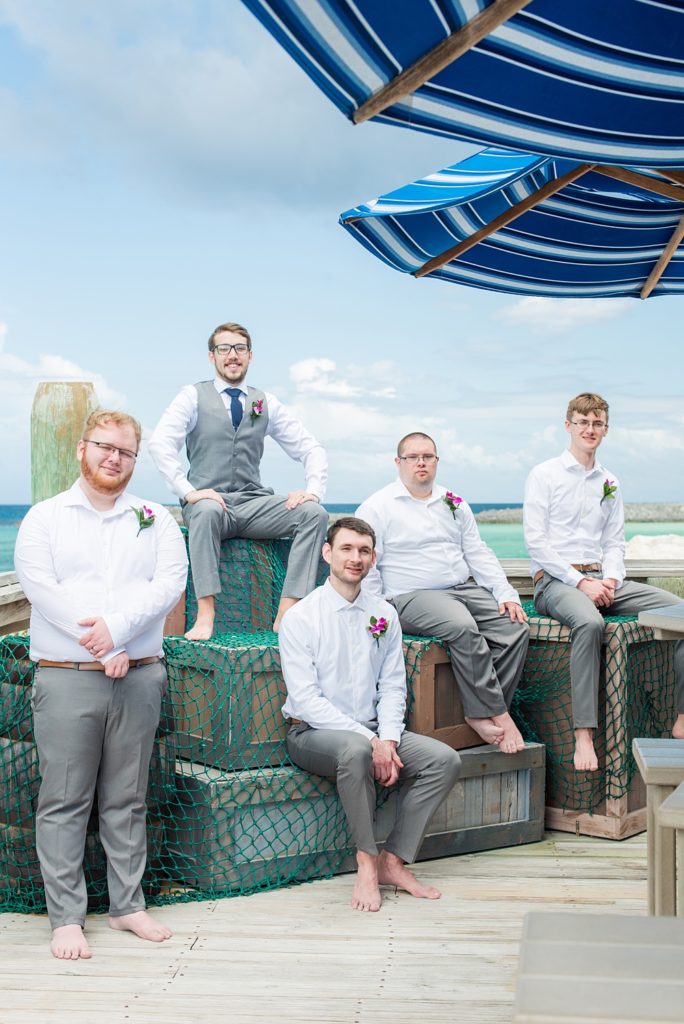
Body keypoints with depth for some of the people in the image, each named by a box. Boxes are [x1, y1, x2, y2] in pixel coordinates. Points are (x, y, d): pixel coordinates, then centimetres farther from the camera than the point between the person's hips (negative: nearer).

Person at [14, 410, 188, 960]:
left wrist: (116, 627, -18)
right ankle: (66, 916, 7)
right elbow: (42, 589, -7)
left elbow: (170, 584, -2)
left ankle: (128, 905, 18)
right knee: (63, 801, 0)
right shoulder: (44, 518, 5)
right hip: (66, 678, -2)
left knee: (127, 799, 9)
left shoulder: (157, 520, 12)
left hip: (139, 677, 2)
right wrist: (103, 650, -14)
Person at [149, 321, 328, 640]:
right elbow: (159, 443, -9)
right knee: (207, 512, -39)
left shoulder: (267, 403, 15)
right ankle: (205, 616, -38)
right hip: (209, 502, -3)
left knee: (315, 513, -22)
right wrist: (188, 491, -20)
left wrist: (313, 491, -6)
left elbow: (311, 449, 13)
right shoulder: (194, 396, 6)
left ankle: (287, 614, -28)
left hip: (254, 503, 3)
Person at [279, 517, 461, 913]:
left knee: (445, 759, -14)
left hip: (374, 733, 6)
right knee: (355, 750, -38)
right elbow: (305, 699, -15)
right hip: (314, 733, -6)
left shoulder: (384, 615, 8)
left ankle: (394, 860, -10)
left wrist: (388, 739, -12)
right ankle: (367, 860, -20)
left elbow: (393, 686, 8)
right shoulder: (300, 618, -8)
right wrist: (369, 742, -22)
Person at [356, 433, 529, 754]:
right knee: (462, 626, -35)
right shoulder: (376, 507, 3)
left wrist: (507, 595, 5)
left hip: (465, 589, 6)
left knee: (515, 627, -19)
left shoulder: (454, 503, 20)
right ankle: (498, 715, -25)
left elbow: (479, 555, 18)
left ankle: (483, 714, -18)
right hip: (411, 597, -6)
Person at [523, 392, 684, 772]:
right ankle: (584, 735, -41)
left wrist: (610, 580, -5)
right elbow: (536, 542, -8)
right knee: (589, 622, -40)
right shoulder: (544, 476, 0)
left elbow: (615, 542, 17)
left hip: (602, 579, 6)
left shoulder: (609, 482, 18)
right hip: (555, 581, -6)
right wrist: (582, 583, -15)